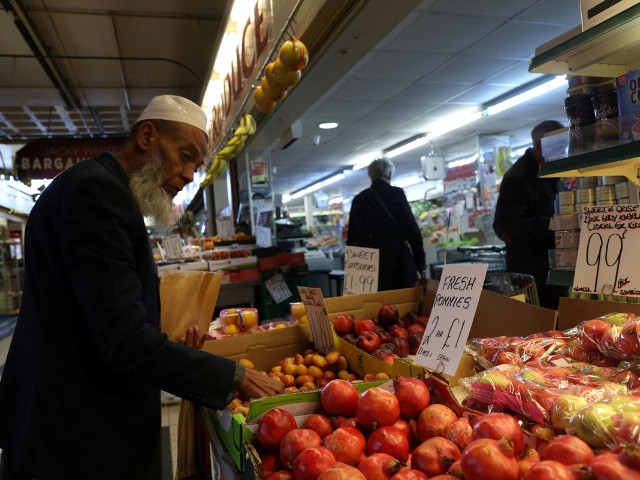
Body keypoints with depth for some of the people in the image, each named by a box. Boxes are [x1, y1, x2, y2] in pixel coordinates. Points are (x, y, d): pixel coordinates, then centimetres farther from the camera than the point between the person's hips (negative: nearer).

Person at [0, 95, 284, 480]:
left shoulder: (102, 188, 11)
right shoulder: (97, 189, -20)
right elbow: (125, 342, -26)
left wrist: (173, 346, 3)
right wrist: (235, 378, -19)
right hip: (80, 444, -9)